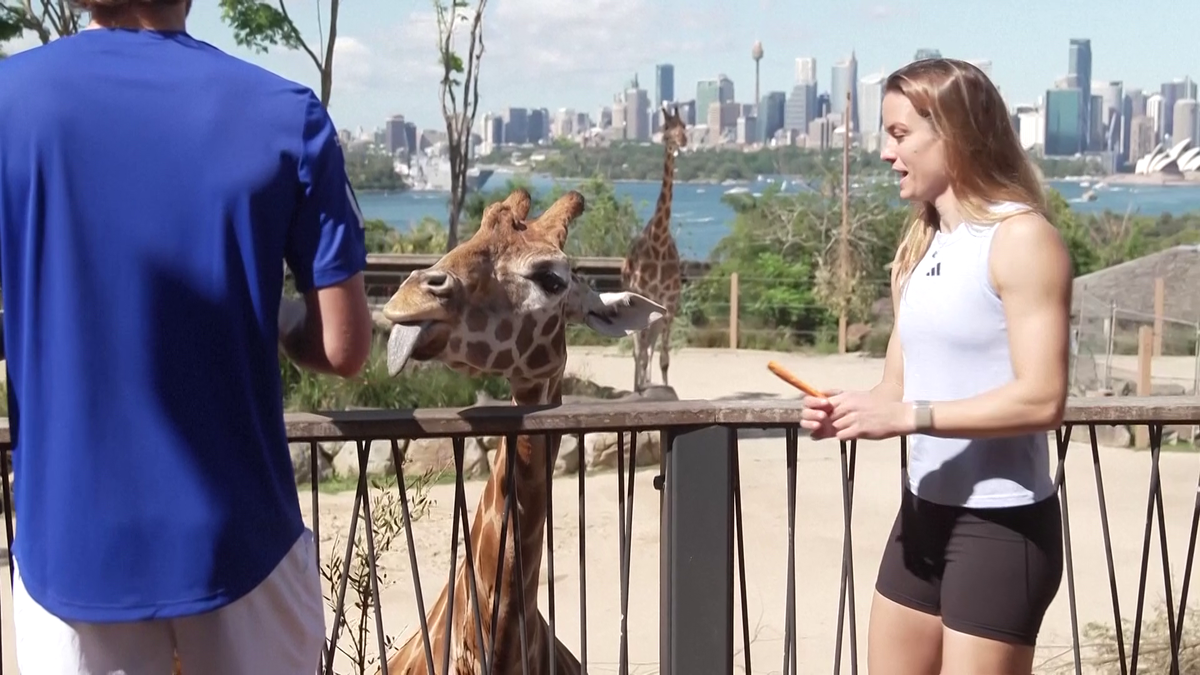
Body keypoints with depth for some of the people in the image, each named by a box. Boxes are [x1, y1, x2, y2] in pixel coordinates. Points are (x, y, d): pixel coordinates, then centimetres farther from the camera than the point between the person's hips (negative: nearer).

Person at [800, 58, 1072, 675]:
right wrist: (850, 410, -8)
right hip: (925, 509, 8)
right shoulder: (920, 244, 12)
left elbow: (1041, 400, -21)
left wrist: (907, 417, -24)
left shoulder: (1022, 238, -14)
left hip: (1003, 522, -8)